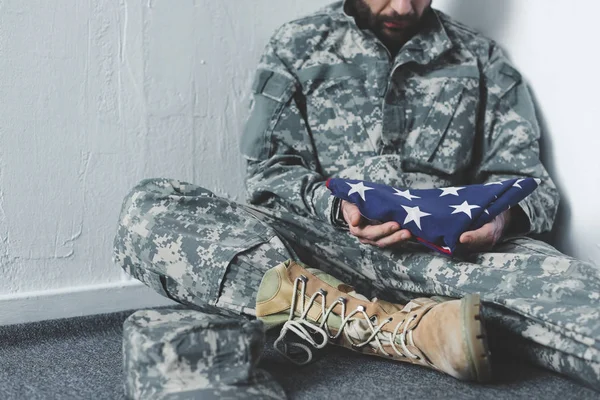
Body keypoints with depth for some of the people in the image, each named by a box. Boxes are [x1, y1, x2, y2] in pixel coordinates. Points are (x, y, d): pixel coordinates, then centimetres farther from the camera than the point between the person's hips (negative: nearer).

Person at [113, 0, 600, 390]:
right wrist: (334, 206, -14)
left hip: (448, 252, -1)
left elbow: (526, 178, 12)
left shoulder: (483, 61, 14)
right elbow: (271, 169, 7)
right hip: (323, 243, 2)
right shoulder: (298, 46, 12)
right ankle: (397, 327, -38)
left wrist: (503, 215, -12)